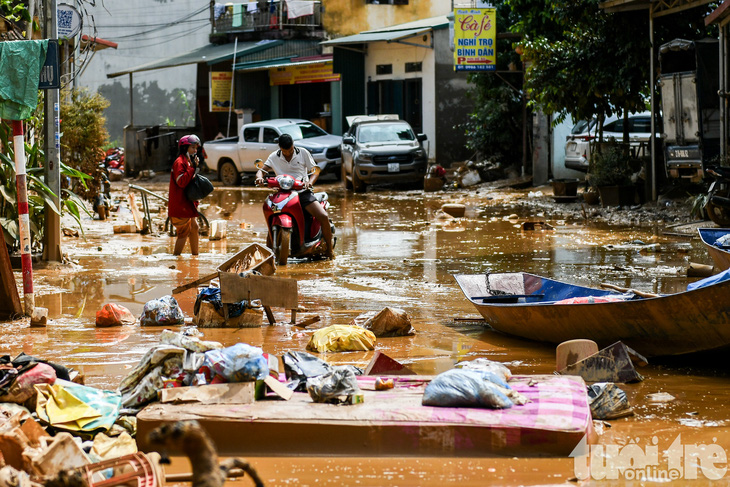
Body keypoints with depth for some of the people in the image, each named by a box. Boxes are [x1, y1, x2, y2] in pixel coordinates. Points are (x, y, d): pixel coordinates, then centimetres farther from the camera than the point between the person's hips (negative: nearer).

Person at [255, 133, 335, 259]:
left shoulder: (303, 153, 5)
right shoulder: (274, 157, 8)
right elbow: (261, 169, 2)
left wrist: (310, 182, -17)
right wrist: (259, 177, -24)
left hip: (303, 192, -1)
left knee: (324, 217, -21)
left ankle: (330, 249, -3)